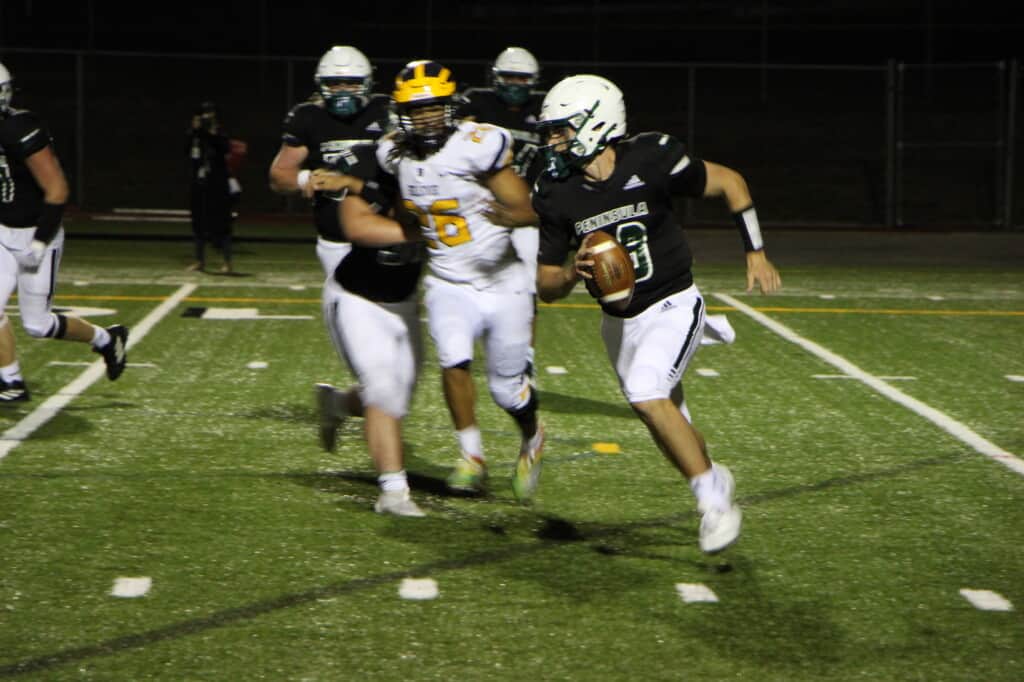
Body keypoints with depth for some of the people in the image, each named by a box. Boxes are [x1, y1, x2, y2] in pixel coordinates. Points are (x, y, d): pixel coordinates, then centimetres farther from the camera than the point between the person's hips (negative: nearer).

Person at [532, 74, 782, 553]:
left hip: (671, 305, -5)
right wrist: (573, 272, -22)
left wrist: (755, 253, -7)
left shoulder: (650, 162, -18)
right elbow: (546, 286, 0)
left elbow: (729, 182, -3)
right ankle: (713, 477, 43)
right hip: (619, 320, 5)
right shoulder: (556, 195, -7)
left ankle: (713, 499, -11)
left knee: (647, 397, -25)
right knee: (666, 417, 14)